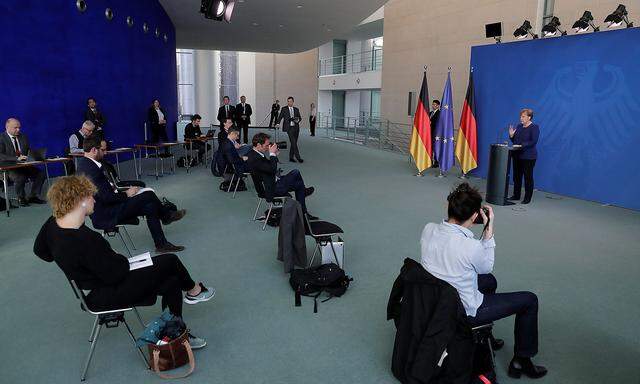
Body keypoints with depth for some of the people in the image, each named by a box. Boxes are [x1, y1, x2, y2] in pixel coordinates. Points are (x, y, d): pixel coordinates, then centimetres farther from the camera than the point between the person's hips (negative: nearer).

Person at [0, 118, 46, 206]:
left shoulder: (23, 137, 13)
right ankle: (21, 199, -8)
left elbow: (29, 151, 17)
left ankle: (33, 197, -2)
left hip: (24, 165, 6)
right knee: (20, 177, -33)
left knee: (41, 174, -17)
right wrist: (17, 158, -31)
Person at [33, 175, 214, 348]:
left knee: (172, 282, 10)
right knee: (170, 261, -3)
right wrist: (123, 260, -5)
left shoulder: (52, 224, -6)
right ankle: (194, 291, 24)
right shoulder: (86, 240, -35)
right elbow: (115, 273, -25)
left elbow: (40, 250, 15)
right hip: (106, 297, -10)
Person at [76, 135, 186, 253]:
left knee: (150, 206, 3)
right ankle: (166, 215, 10)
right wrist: (126, 194, -11)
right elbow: (107, 198, -25)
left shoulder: (84, 163, 8)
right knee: (148, 195, -13)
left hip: (104, 209, 10)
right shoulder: (91, 169, -24)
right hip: (105, 216, -10)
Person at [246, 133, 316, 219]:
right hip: (272, 189, -10)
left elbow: (270, 166, 14)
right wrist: (272, 154, -21)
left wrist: (274, 154, 2)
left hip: (273, 182, 10)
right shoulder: (254, 158, -27)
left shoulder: (255, 154, 5)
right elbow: (272, 170, -31)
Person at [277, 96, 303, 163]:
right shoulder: (284, 109, 3)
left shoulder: (296, 109, 12)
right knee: (293, 143, -11)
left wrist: (297, 120, -7)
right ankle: (298, 157, -7)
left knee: (294, 143, 6)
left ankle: (291, 157, 15)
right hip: (289, 128, -4)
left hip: (296, 127, 4)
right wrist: (278, 123, -16)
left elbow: (300, 118, 15)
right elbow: (280, 117, 0)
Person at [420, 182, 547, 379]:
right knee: (529, 300, 9)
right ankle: (521, 361, 24)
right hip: (463, 312, -7)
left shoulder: (428, 229, -15)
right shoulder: (471, 247, -32)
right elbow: (486, 267, -7)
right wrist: (489, 229, -9)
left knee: (490, 281, 32)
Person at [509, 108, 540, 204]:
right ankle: (516, 195, 22)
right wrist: (511, 135, -3)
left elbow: (533, 142, -18)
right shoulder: (519, 126, 12)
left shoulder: (534, 127, -8)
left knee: (528, 177, 1)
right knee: (516, 176, 11)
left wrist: (521, 145, -25)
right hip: (517, 155, 7)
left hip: (528, 157, -7)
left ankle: (527, 198, 7)